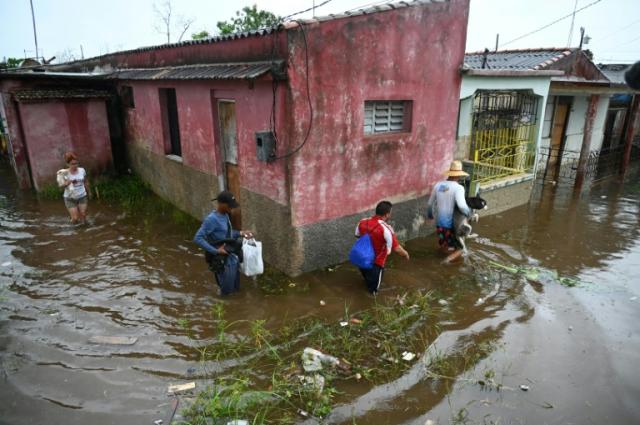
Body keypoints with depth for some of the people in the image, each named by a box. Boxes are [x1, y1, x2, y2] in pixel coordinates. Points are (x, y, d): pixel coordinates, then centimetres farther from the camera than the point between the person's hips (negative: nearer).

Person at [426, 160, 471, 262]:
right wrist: (469, 213, -11)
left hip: (439, 223, 5)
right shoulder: (458, 188, -17)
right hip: (452, 224, -5)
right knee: (459, 249, 8)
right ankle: (448, 259, -10)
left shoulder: (438, 185, 0)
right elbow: (462, 206, -31)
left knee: (443, 246, 28)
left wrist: (429, 214, 28)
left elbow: (430, 204, 10)